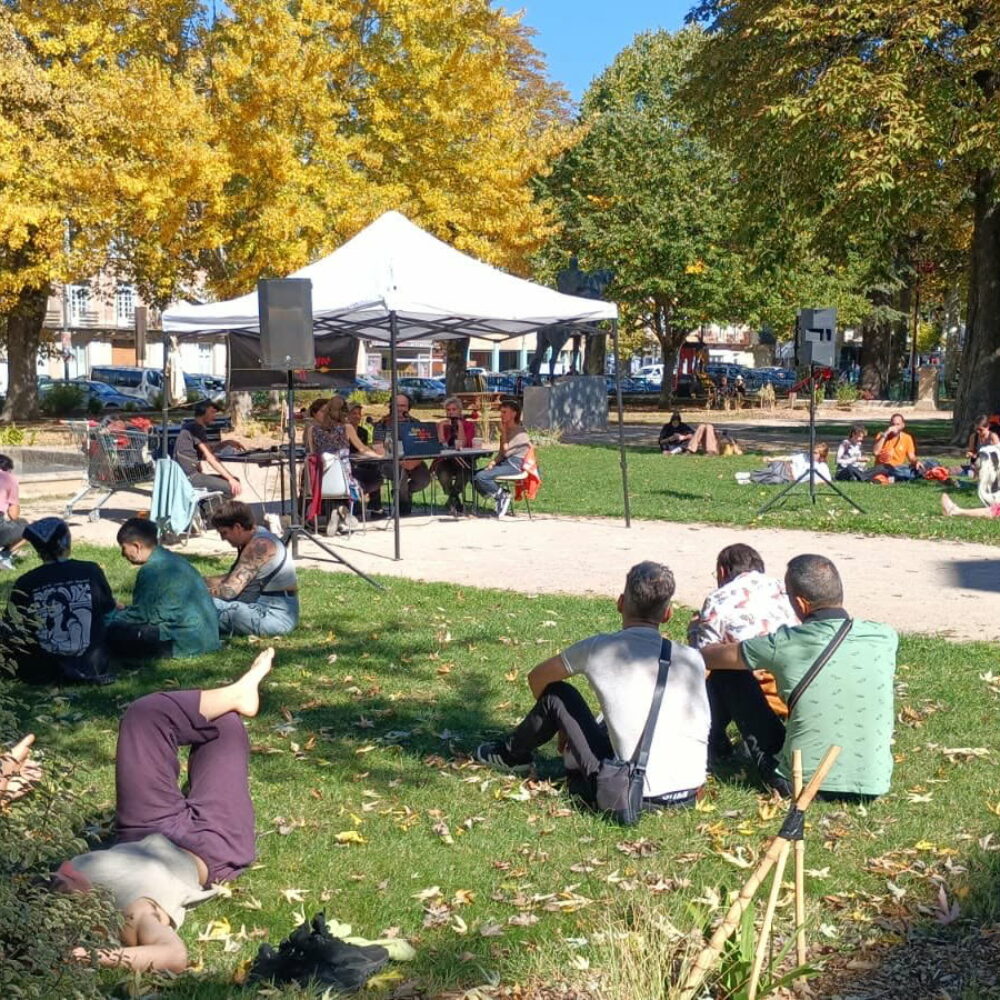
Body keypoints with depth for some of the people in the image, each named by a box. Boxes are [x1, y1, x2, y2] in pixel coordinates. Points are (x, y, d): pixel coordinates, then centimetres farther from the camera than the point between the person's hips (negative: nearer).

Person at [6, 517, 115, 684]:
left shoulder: (25, 583, -11)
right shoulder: (91, 571, -8)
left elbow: (13, 629, -3)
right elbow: (108, 608, 8)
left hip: (43, 671, 0)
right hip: (91, 665, 1)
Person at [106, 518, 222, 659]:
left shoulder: (152, 569, -15)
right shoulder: (172, 558, 14)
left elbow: (140, 616, -9)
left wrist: (111, 616, 5)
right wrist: (122, 611, 25)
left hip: (186, 642, -10)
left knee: (114, 632, -13)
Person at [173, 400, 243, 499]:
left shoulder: (192, 426, 18)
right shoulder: (196, 428, -13)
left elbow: (209, 450, 28)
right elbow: (209, 457, -19)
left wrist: (227, 443, 12)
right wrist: (230, 479, -21)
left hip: (191, 474, 10)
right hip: (189, 476, -10)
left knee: (235, 481, 12)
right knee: (232, 488, -19)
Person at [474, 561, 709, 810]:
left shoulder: (598, 649, -6)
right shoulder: (693, 659, 1)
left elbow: (536, 678, 13)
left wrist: (563, 723, 33)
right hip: (689, 793, 4)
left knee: (557, 695, 14)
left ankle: (512, 754, 38)